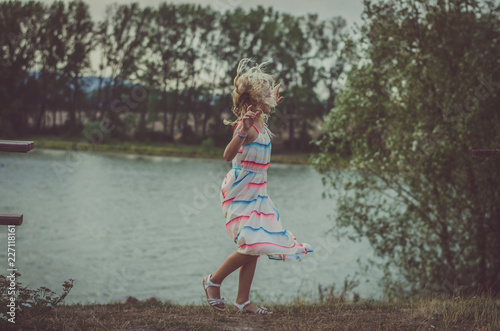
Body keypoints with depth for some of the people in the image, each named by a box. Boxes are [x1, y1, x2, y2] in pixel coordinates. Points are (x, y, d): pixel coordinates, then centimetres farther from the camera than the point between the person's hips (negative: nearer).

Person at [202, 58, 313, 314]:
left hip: (256, 192, 9)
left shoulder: (260, 120, 8)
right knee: (251, 246, -15)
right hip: (240, 192, -9)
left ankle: (242, 301, 12)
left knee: (255, 247, 7)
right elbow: (228, 155, -34)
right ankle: (213, 281, 4)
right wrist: (242, 132, -48)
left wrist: (272, 104, 35)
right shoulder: (247, 125, -20)